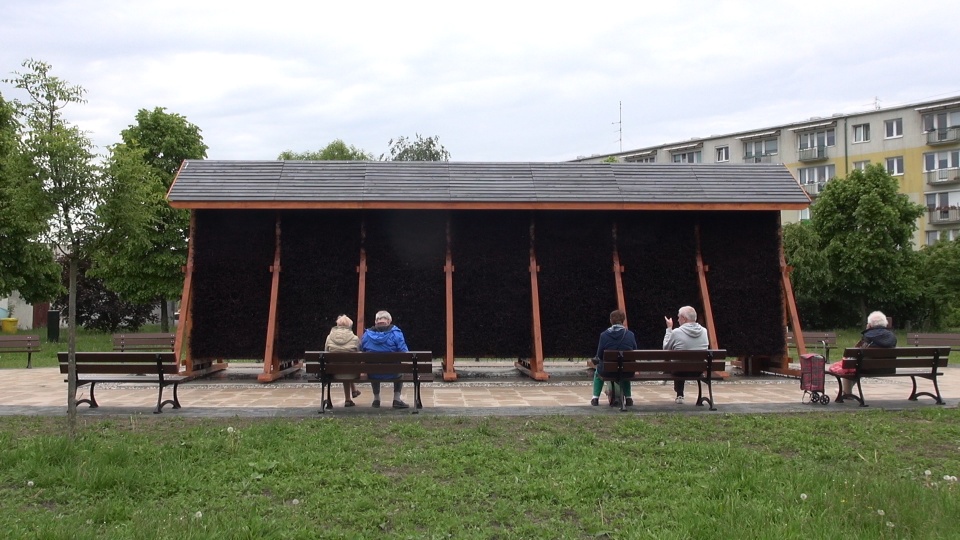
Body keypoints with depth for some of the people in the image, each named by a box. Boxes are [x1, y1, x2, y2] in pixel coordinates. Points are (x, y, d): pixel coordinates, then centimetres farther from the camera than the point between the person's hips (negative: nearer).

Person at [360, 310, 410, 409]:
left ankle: (376, 399, 45)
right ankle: (397, 399, 29)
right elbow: (404, 353, -7)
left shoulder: (366, 334, 0)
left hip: (372, 375, 2)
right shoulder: (395, 333, -7)